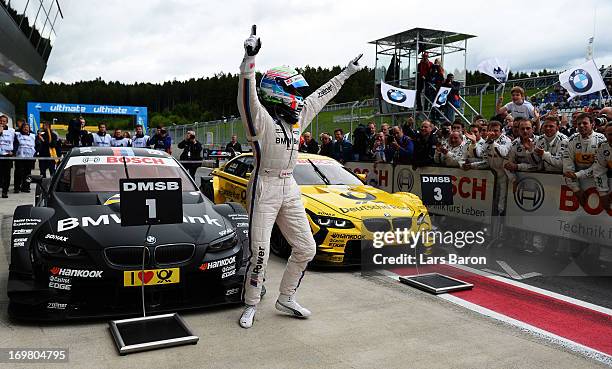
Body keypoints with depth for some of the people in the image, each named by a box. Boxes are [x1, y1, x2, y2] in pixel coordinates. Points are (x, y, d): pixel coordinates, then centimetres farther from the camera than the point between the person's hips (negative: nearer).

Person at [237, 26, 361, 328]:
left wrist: (346, 73, 28)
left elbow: (321, 95, 21)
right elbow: (247, 97, -29)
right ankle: (251, 306, 15)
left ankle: (286, 298, 25)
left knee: (306, 249, 9)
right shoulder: (261, 119, -11)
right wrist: (249, 59, -43)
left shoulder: (297, 117, 10)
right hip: (264, 189, -7)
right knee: (259, 252, -5)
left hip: (290, 189, 8)